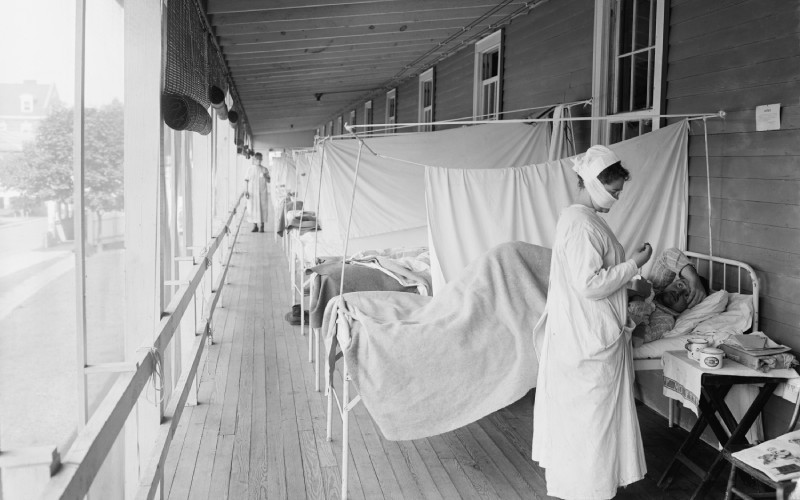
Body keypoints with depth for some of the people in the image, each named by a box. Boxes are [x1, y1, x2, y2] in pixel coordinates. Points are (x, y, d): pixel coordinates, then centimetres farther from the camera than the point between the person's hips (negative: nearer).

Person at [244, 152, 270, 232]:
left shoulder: (264, 169, 5)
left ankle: (262, 226, 3)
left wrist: (265, 177, -17)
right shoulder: (250, 169, 4)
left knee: (262, 208, -3)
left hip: (262, 192, 0)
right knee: (253, 208, 0)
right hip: (252, 192, 0)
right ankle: (255, 226, 8)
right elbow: (246, 180, 3)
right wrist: (246, 191, -6)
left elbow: (268, 181, 4)